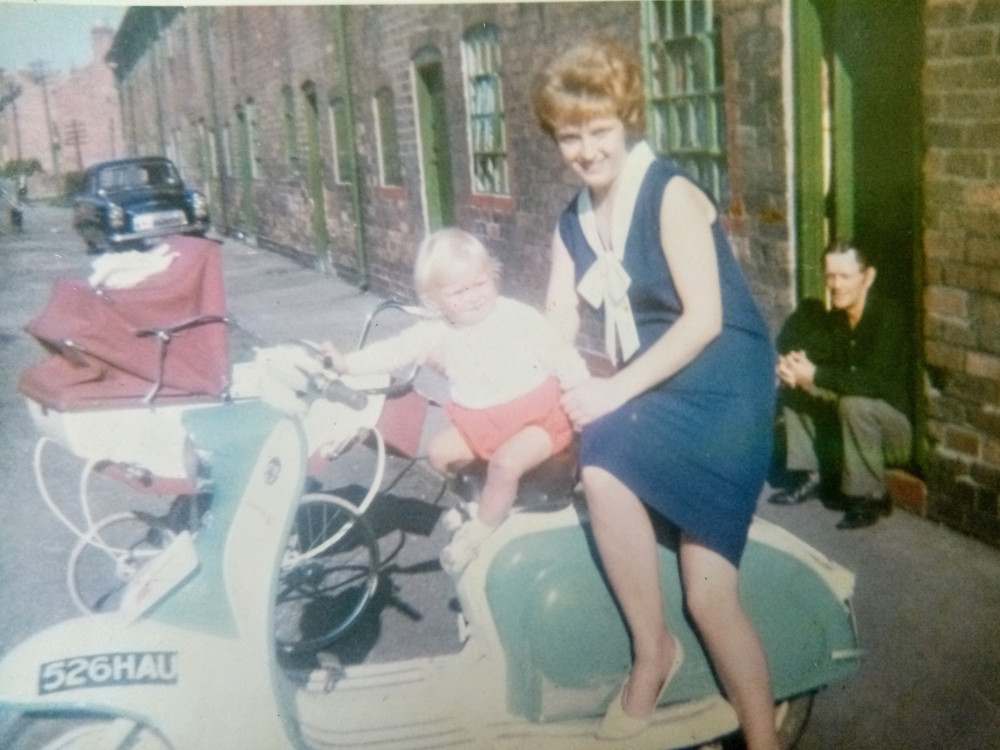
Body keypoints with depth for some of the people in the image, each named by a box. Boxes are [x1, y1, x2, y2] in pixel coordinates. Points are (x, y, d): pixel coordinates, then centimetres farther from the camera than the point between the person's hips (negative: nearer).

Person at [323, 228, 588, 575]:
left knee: (506, 462, -28)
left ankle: (479, 532, -5)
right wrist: (347, 363, -18)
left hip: (537, 416, -6)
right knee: (439, 450, -1)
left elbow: (562, 358, -11)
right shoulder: (438, 333, -3)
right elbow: (394, 350, -5)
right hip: (479, 422, 6)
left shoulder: (521, 318, -15)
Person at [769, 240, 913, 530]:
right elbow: (794, 345, 4)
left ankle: (869, 498, -18)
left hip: (899, 425, -7)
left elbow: (875, 382, -34)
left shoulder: (888, 317, -23)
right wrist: (792, 363, -20)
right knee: (795, 385, -1)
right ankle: (807, 476, 5)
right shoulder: (834, 319, 0)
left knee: (855, 403, -35)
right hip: (857, 419, 7)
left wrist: (815, 375, -32)